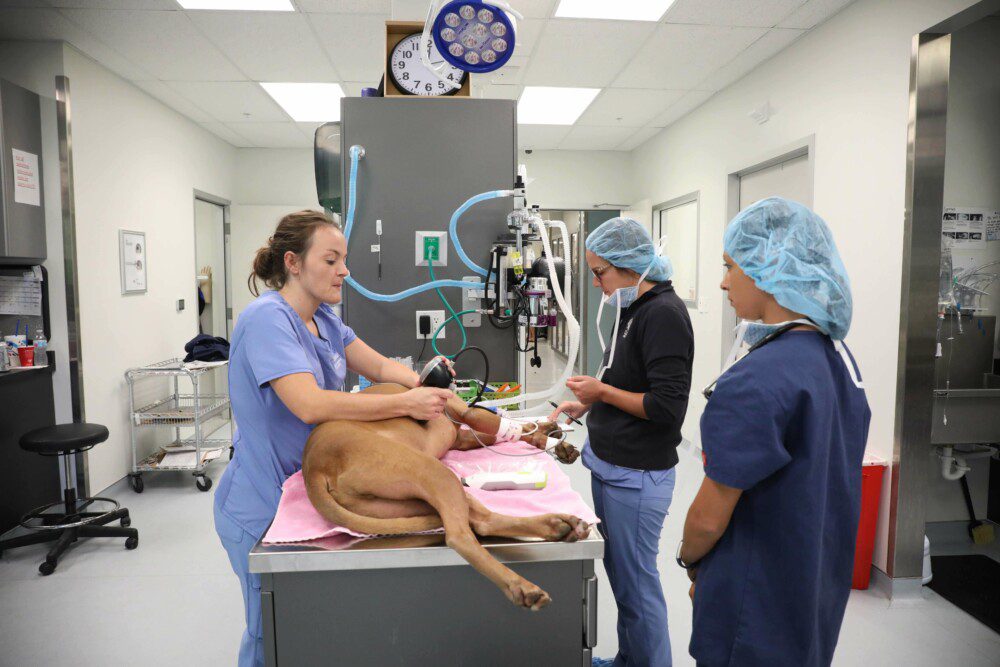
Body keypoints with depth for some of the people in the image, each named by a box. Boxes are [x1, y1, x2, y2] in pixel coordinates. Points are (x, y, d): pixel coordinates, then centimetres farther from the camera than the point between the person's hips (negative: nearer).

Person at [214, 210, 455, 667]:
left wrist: (422, 383, -17)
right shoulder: (267, 318, -22)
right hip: (261, 506, -8)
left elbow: (378, 365, 4)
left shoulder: (322, 317, 5)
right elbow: (310, 405, -33)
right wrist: (406, 404, -32)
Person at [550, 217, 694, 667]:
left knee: (636, 583, 5)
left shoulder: (664, 313, -19)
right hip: (609, 465, 9)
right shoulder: (633, 309, 10)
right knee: (619, 573, 22)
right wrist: (588, 405, 10)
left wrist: (602, 391, -14)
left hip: (636, 476, -9)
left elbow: (668, 406, -22)